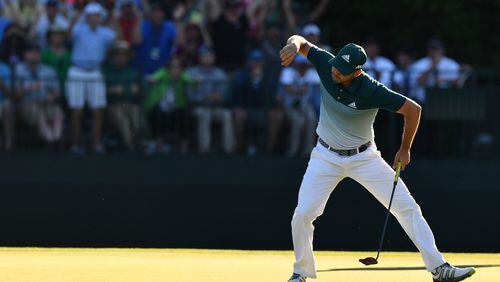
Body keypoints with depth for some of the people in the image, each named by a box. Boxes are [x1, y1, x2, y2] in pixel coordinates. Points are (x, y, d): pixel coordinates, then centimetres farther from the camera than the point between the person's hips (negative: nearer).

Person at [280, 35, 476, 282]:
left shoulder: (371, 91, -27)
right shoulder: (326, 65, -16)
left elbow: (413, 109, -20)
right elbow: (301, 42, -2)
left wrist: (405, 149, -10)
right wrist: (294, 45, -27)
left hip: (364, 158, -2)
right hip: (326, 157, 2)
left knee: (407, 207, -7)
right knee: (302, 214, -11)